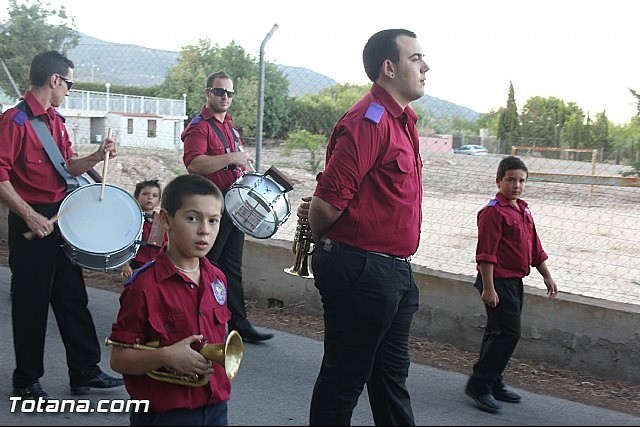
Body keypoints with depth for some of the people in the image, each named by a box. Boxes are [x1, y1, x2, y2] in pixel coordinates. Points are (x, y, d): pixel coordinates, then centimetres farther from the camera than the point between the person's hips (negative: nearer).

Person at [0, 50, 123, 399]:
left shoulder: (57, 120, 12)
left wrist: (97, 156, -1)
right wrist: (29, 216, -24)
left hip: (62, 219, 8)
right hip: (32, 224, -8)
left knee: (73, 297, 13)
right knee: (32, 303, 3)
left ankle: (85, 371, 23)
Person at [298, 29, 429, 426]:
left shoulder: (402, 120, 14)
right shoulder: (369, 120, -18)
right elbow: (328, 202, -21)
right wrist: (322, 238, 0)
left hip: (396, 273, 10)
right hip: (363, 270, -9)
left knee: (391, 377, 21)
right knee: (344, 379, 5)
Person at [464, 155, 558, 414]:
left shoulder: (523, 211, 14)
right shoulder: (493, 212, -15)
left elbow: (535, 249, 21)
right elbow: (486, 253, -19)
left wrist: (547, 276, 19)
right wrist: (488, 288, -22)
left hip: (514, 282, 9)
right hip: (498, 281, -9)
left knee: (499, 333, 15)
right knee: (508, 332, -11)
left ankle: (492, 383, 25)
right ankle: (478, 385, -3)